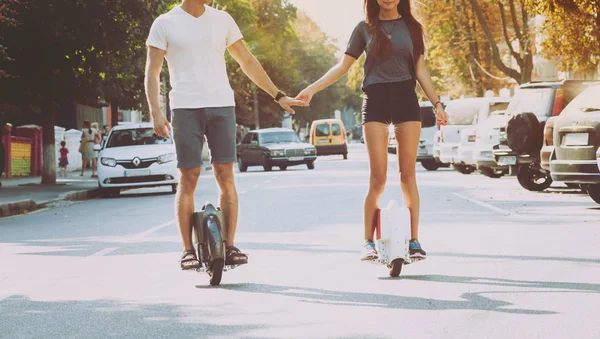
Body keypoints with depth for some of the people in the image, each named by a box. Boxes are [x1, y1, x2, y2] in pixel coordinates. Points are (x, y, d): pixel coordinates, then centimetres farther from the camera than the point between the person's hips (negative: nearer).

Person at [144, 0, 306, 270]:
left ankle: (230, 246, 2)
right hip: (185, 108, -2)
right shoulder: (165, 24, 4)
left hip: (222, 105, 2)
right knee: (188, 179, -3)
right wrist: (155, 111, -11)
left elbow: (247, 62, 17)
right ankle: (188, 250, 3)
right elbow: (152, 72, 1)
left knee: (225, 176, -3)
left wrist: (278, 96, 15)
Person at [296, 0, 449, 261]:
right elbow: (343, 66, 8)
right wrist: (312, 90, 0)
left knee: (408, 174, 0)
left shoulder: (411, 27, 10)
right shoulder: (365, 28, 7)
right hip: (375, 100, -1)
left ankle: (414, 240, 6)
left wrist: (437, 103, 4)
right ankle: (368, 242, 1)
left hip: (406, 99, 1)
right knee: (378, 177, -6)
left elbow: (420, 70, 11)